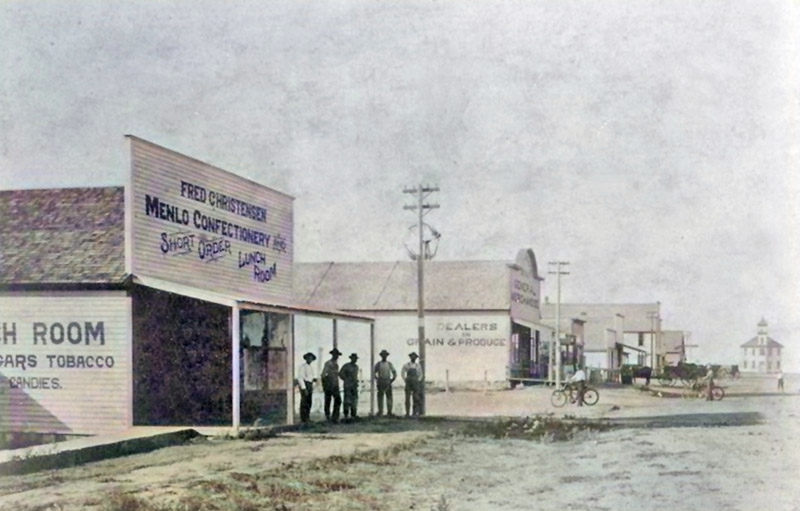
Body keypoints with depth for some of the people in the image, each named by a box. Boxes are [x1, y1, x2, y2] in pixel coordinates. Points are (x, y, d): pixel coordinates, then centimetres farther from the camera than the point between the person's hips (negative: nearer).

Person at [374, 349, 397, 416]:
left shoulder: (389, 364, 8)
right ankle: (380, 411, 4)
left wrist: (392, 380, 1)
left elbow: (394, 373, 13)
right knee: (380, 397, -1)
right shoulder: (378, 364, 3)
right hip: (380, 383, -1)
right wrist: (377, 379, -5)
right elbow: (373, 372, 4)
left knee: (389, 397, -3)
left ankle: (389, 411, 0)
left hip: (388, 383, 2)